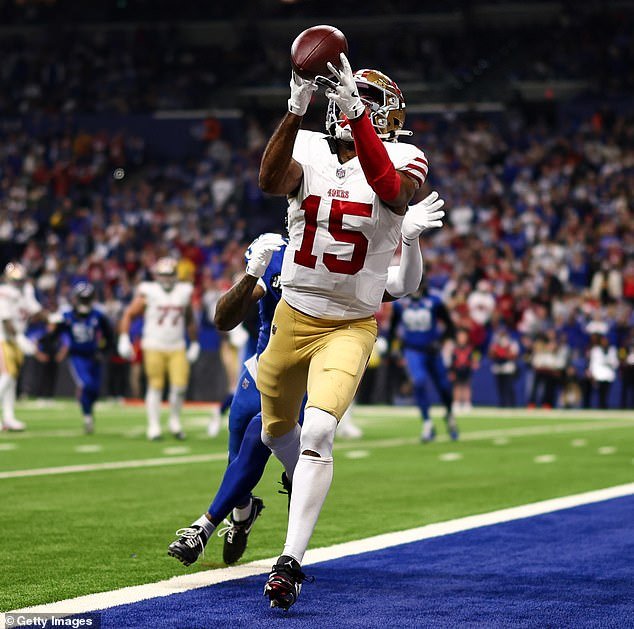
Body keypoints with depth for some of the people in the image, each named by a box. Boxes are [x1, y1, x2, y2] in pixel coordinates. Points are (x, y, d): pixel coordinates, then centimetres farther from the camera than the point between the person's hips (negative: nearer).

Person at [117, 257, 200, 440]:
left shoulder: (184, 292, 7)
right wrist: (124, 339, -7)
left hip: (177, 348, 3)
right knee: (155, 386, -1)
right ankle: (154, 426, 7)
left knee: (180, 386, -6)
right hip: (154, 347, -3)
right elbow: (128, 315, 0)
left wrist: (194, 344, 22)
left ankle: (175, 421, 16)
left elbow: (190, 321, 20)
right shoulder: (148, 293, -3)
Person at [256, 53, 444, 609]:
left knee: (319, 431, -24)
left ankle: (291, 560, -21)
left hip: (351, 327, -4)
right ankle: (309, 492, 55)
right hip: (292, 317, 4)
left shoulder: (401, 159, -11)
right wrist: (296, 109, -41)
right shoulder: (311, 150, -5)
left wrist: (356, 113, -45)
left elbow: (391, 190, -37)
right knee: (276, 430, 21)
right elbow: (271, 182, -28)